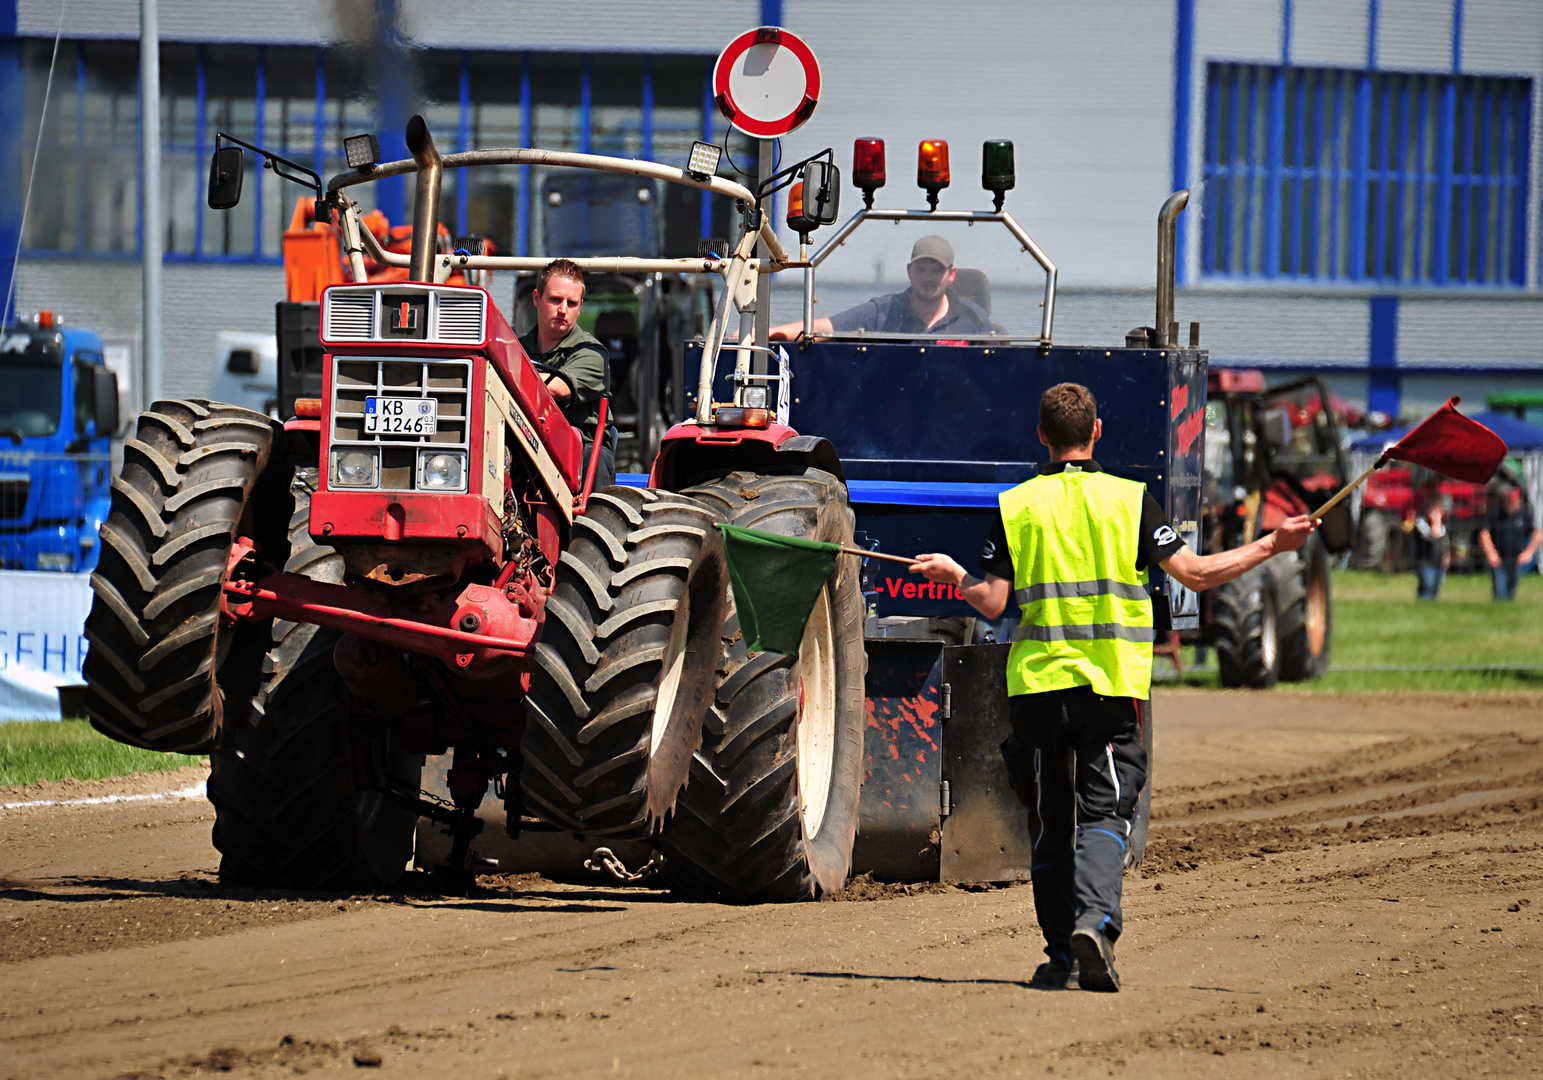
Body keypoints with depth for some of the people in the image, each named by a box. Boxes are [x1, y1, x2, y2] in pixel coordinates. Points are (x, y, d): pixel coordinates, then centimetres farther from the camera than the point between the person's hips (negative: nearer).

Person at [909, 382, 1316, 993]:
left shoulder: (1016, 507, 3)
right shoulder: (1127, 499, 0)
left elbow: (993, 603, -1)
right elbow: (1193, 573, -4)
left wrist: (956, 577, 21)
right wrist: (1270, 547, 7)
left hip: (1036, 684, 1)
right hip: (1111, 688, -1)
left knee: (1050, 823, 10)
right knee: (1103, 812, -2)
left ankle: (1062, 953, 13)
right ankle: (1094, 920, -26)